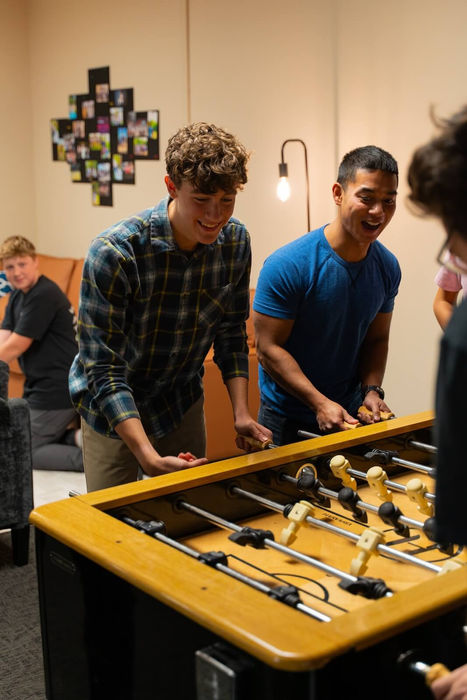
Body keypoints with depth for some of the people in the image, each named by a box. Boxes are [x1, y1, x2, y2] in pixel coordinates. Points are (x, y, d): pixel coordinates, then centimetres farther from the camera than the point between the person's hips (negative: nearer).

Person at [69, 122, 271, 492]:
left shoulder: (235, 241, -12)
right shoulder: (114, 252, -29)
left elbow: (231, 333, 1)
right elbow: (103, 370, -27)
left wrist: (241, 412, -10)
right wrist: (148, 457, -36)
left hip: (183, 402, 4)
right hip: (114, 411, -4)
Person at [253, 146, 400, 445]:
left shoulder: (387, 267, -3)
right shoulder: (288, 265, -21)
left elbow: (377, 338, 7)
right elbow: (268, 348, -20)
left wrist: (372, 391, -11)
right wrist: (320, 403, -26)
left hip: (351, 414, 5)